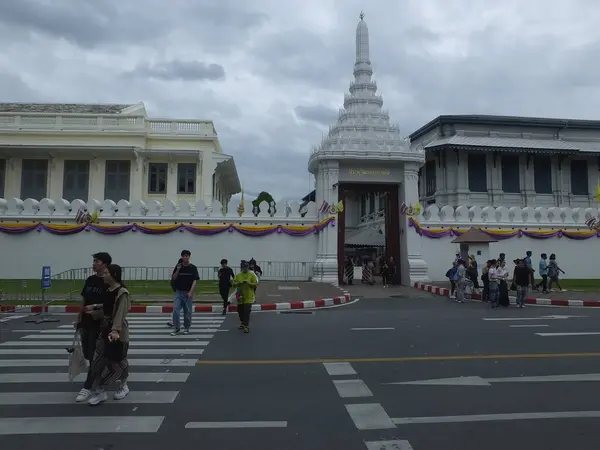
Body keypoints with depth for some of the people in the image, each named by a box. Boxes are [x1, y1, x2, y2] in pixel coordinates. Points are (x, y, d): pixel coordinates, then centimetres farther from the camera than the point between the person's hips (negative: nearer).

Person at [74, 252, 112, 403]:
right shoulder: (90, 280, 9)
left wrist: (95, 307, -25)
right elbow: (84, 300, 15)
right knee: (87, 354, 16)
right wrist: (78, 318, 15)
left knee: (94, 356, -1)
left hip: (99, 324, -8)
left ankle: (88, 387, 8)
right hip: (86, 322, 8)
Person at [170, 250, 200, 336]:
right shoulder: (178, 266, 5)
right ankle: (177, 328, 0)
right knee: (175, 310, -8)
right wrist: (178, 270, -14)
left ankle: (186, 328, 19)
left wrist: (190, 292, -17)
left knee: (187, 311, 5)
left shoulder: (193, 268, -4)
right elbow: (174, 278, 3)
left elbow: (195, 281, -8)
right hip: (178, 292, 2)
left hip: (188, 293, -2)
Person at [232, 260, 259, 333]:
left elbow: (256, 284, -9)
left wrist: (248, 282, -22)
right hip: (240, 296, 4)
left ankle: (246, 326, -8)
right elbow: (233, 283, 2)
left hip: (249, 297, -4)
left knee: (247, 311, -12)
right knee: (240, 310, 16)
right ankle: (242, 323, 41)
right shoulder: (238, 275, 6)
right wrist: (239, 283, -17)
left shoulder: (252, 275, -4)